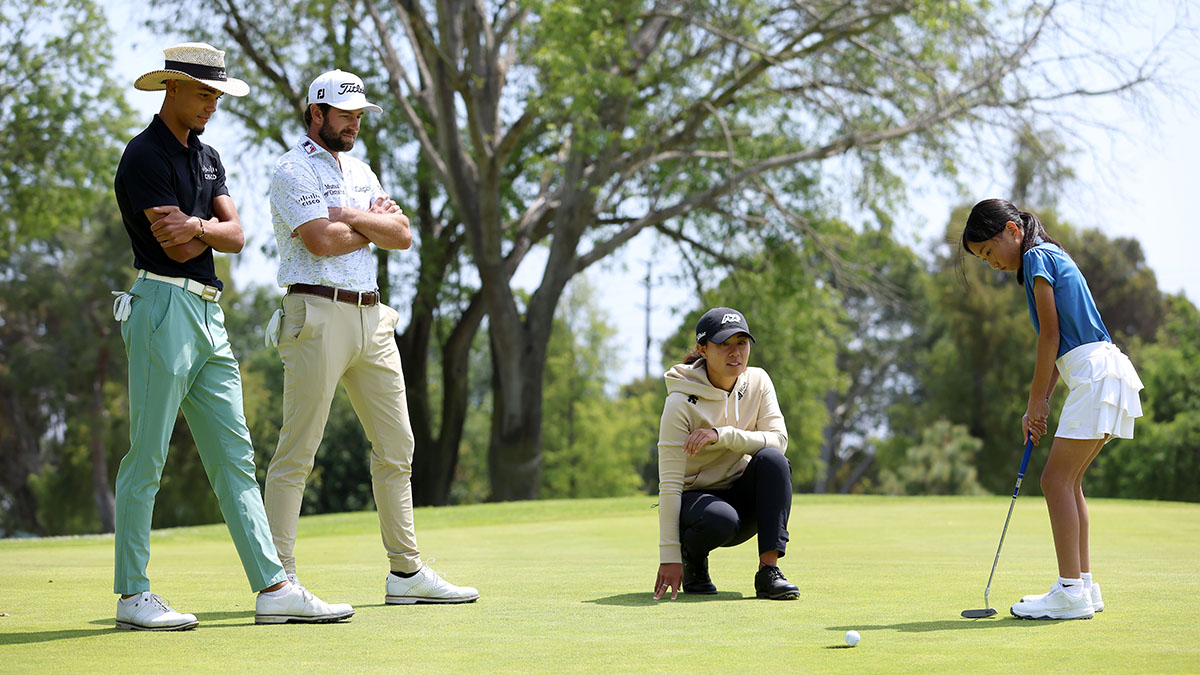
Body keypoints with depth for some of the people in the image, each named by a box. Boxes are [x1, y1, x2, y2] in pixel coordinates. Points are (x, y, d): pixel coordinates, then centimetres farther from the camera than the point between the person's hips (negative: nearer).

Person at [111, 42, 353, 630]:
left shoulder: (207, 158, 19)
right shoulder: (145, 156, -7)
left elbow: (235, 236, 8)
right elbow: (175, 248, -13)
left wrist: (199, 225, -11)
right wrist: (214, 230, 3)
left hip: (209, 314, 9)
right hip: (163, 306, -9)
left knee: (234, 457, 5)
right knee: (146, 455, -4)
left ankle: (273, 588, 5)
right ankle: (132, 596, 2)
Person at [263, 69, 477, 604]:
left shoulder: (360, 172, 20)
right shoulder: (293, 170, -3)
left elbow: (402, 235, 10)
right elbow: (320, 240, -17)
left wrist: (353, 216, -5)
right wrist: (374, 222, 0)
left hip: (372, 317, 8)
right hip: (318, 314, -8)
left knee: (396, 448, 9)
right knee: (296, 451, -8)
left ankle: (406, 571, 16)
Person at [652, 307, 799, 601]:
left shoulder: (757, 382, -5)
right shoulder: (681, 402, -19)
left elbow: (778, 441, -16)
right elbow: (670, 483, -23)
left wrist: (722, 435, -31)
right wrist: (670, 557, -28)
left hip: (740, 495, 4)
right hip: (694, 496, -4)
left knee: (773, 460, -27)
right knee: (721, 518, -38)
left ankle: (768, 571, -27)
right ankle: (693, 560, -2)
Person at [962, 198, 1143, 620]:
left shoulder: (1036, 258, -6)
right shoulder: (1050, 258, 22)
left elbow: (1050, 334, -10)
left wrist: (1037, 400, -5)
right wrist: (1039, 403, 14)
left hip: (1095, 373, -10)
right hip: (1099, 375, 10)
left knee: (1057, 479, -10)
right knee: (1067, 481, 12)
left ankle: (1071, 591, -13)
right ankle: (1083, 584, 15)